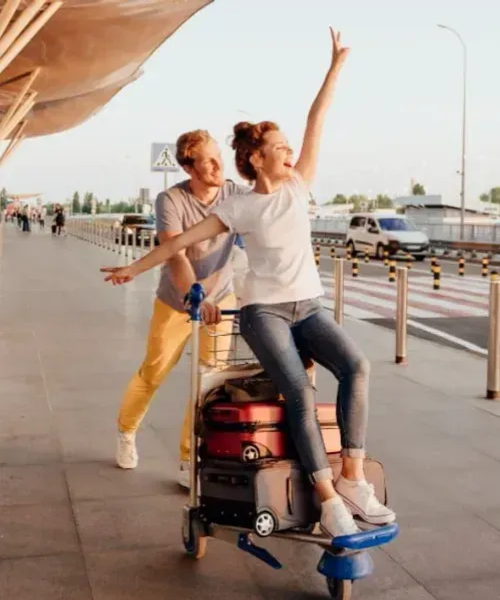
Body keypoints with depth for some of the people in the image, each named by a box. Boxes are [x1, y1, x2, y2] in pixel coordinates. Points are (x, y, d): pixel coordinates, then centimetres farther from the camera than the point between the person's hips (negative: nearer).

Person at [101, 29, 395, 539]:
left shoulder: (298, 187, 7)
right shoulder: (240, 209, -1)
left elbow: (316, 123, 4)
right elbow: (183, 240, 5)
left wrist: (336, 65, 4)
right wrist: (135, 268, 9)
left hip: (309, 307, 4)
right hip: (263, 311, -3)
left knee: (356, 367, -24)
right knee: (300, 392, -26)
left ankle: (352, 478, -20)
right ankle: (328, 500, -23)